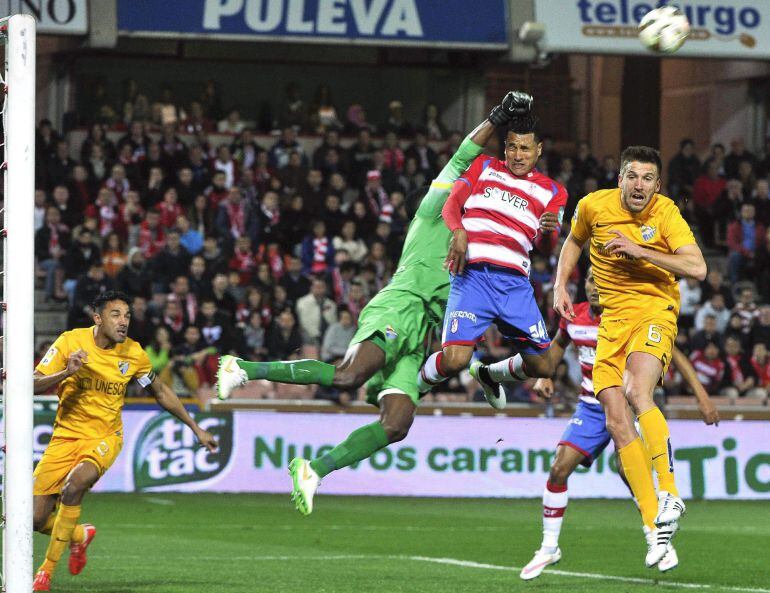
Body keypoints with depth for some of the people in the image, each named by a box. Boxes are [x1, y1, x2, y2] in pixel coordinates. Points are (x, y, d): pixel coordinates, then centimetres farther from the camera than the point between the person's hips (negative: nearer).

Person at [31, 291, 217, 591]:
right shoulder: (71, 341, -10)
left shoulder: (133, 353, -4)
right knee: (36, 519, -4)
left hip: (105, 437, -1)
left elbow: (161, 393, 12)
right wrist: (66, 373, -30)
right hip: (66, 435, 1)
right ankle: (80, 535, 32)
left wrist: (196, 429, 15)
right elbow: (34, 385, -11)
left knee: (74, 485, -32)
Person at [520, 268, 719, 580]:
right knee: (559, 469, -9)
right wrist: (544, 375, 5)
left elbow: (673, 353, -12)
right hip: (591, 408, 4)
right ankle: (548, 549, 6)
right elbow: (558, 343, 22)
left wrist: (702, 395, -17)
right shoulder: (574, 316, -1)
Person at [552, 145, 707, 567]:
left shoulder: (666, 212, -8)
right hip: (613, 318, 4)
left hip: (655, 309, -4)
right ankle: (655, 526, -5)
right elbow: (574, 241, 23)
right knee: (616, 420, -7)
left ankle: (669, 494, -23)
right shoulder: (593, 206, 0)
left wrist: (641, 251, -21)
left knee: (637, 392, -32)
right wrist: (561, 285, 10)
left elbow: (697, 268, -17)